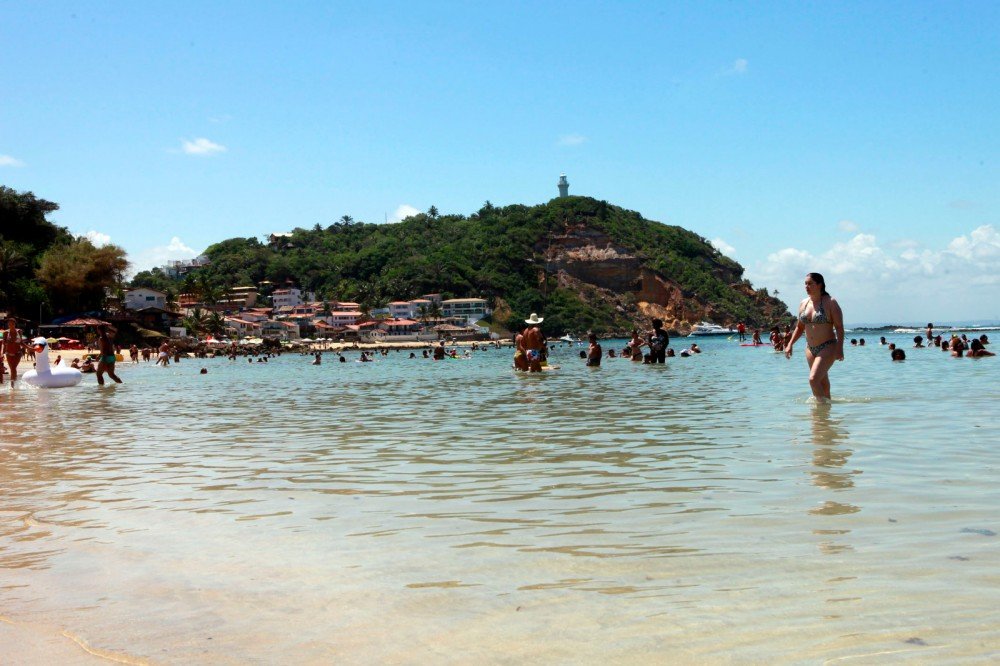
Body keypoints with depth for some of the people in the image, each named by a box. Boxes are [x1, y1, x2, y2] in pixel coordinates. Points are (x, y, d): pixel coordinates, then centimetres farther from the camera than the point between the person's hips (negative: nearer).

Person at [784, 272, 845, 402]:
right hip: (810, 349, 7)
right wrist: (790, 344, 9)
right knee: (822, 382, 16)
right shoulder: (803, 303, 8)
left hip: (827, 348, -7)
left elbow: (839, 327, -11)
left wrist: (839, 348, -19)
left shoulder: (830, 302, -9)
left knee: (813, 379, -19)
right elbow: (800, 327, 18)